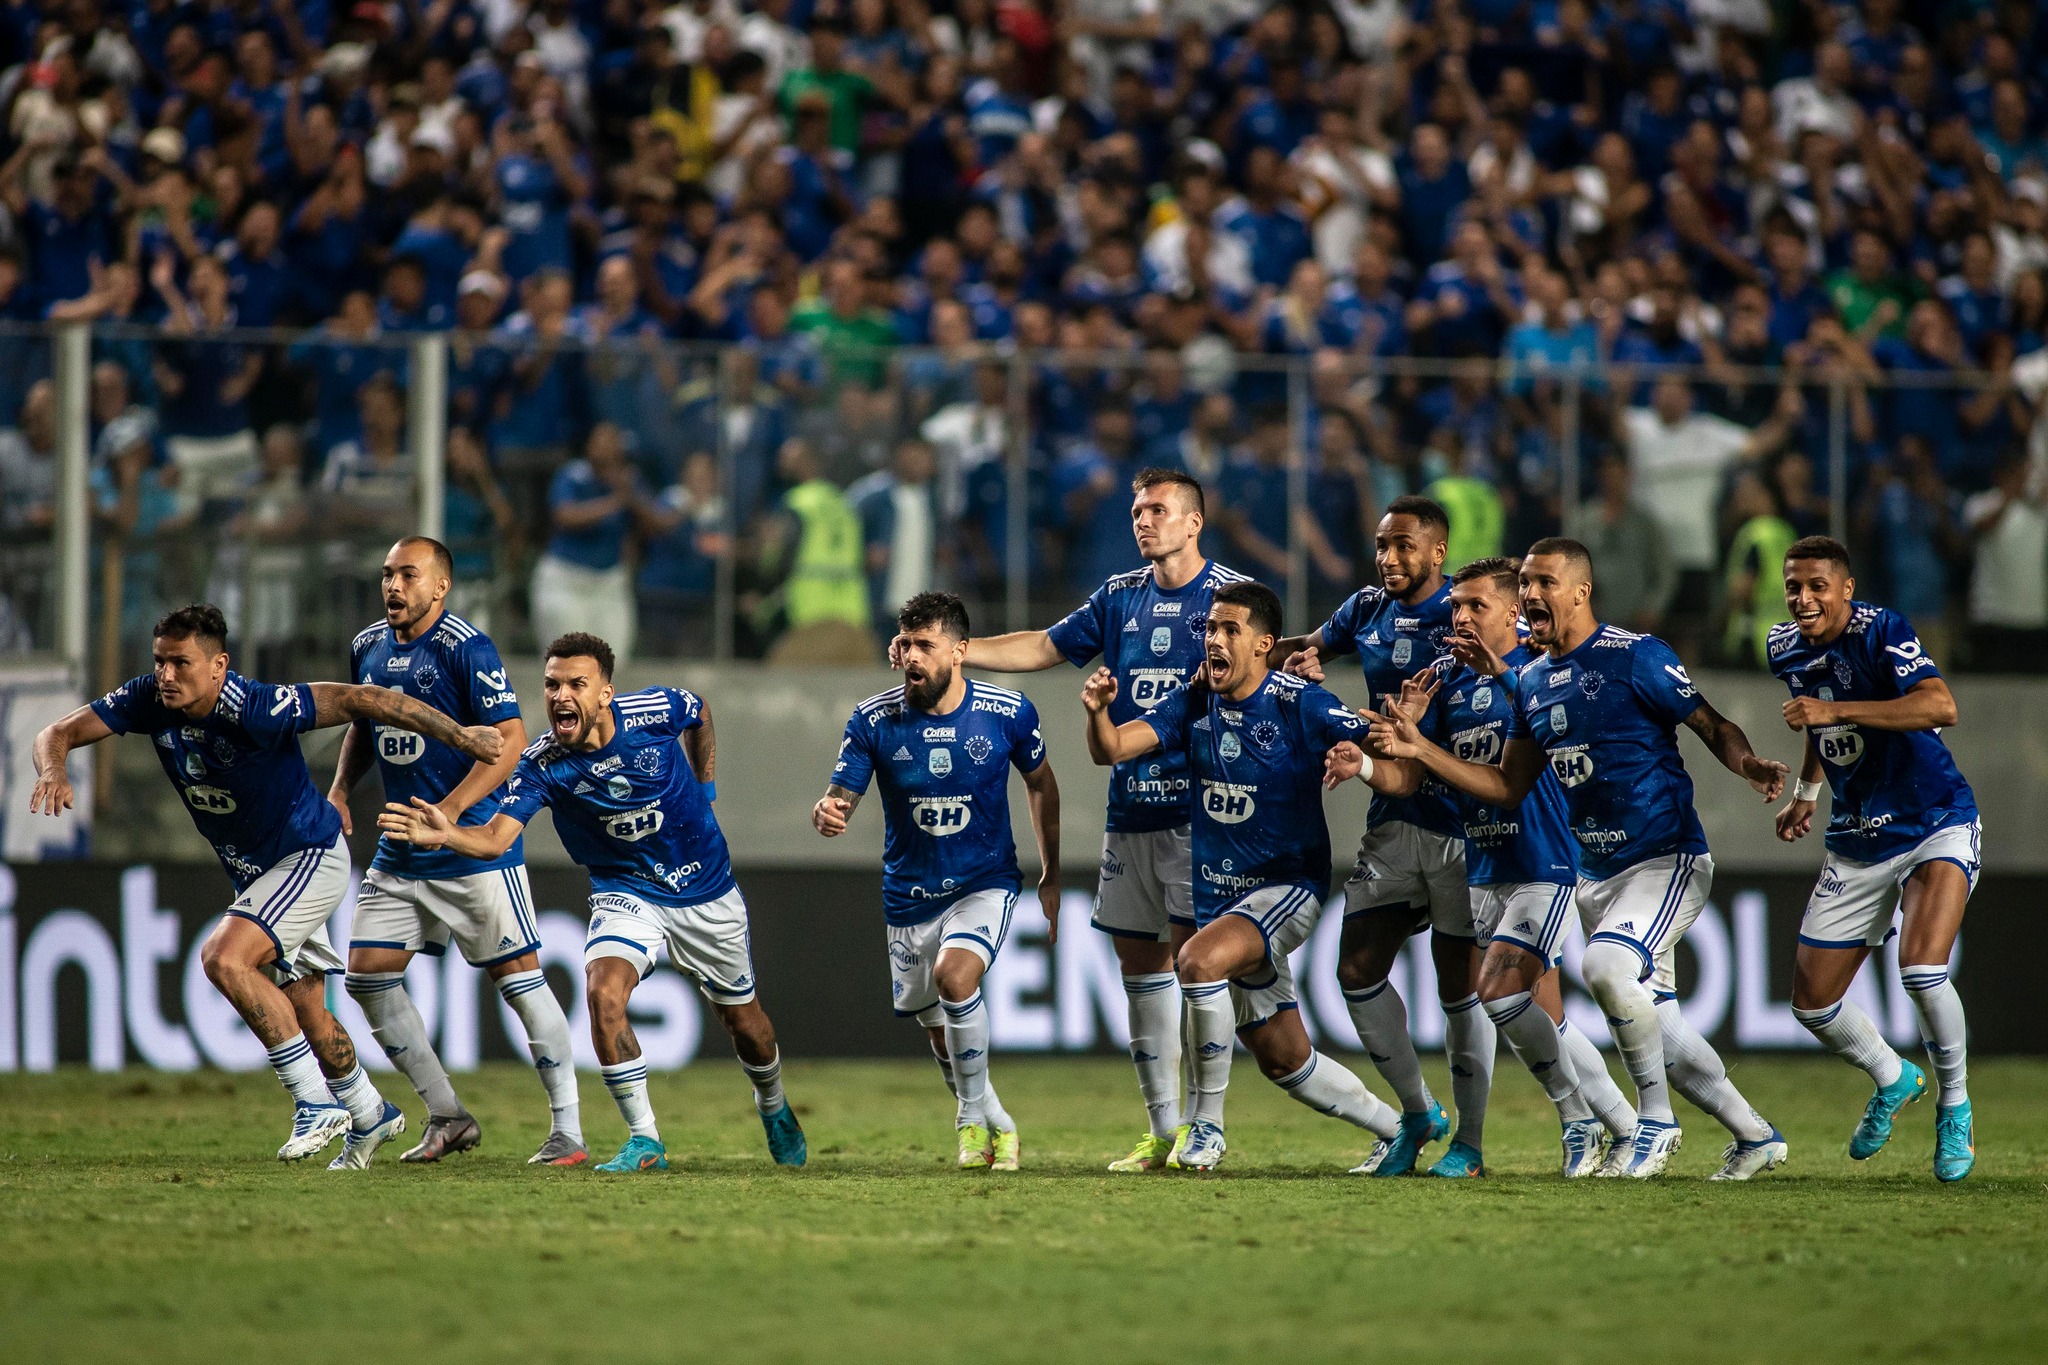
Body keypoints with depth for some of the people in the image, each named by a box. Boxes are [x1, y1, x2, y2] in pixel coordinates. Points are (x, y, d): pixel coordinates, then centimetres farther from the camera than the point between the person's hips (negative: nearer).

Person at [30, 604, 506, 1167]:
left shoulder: (255, 709, -31)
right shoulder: (149, 701, -12)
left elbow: (362, 700, -27)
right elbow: (59, 733, -8)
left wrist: (458, 736, -24)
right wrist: (54, 771, -34)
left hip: (311, 856, -8)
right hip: (255, 872, 8)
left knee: (224, 957, -26)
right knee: (302, 1009, 16)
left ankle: (316, 1101, -19)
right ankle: (370, 1115, 38)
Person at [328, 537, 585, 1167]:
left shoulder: (466, 648, -14)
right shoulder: (367, 648, 9)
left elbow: (510, 737, -18)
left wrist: (449, 811, -25)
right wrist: (340, 789, 8)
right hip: (399, 855, 8)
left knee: (518, 977, -6)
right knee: (367, 974, 1)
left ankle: (568, 1129, 1)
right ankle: (447, 1117, 12)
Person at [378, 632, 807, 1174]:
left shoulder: (656, 710, -20)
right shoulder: (543, 763, -22)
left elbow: (701, 715, 5)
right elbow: (496, 838, -33)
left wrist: (705, 787, 9)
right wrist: (447, 834, -52)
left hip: (706, 891, 1)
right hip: (626, 893, -1)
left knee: (743, 1020, 14)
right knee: (604, 992, -28)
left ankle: (773, 1108, 48)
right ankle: (644, 1140, -16)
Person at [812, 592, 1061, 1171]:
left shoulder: (1008, 712, -10)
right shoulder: (873, 720, -10)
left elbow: (1040, 784, 7)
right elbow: (840, 798, -12)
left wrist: (1051, 878, 11)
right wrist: (826, 814, -38)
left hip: (986, 883, -3)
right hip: (909, 898, 3)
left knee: (955, 975, -29)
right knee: (943, 1034, 11)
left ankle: (974, 1114, -11)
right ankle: (997, 1126, 37)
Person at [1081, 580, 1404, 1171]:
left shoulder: (1301, 704, -12)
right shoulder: (1192, 704, 2)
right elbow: (1112, 749, -9)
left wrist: (1359, 763, -36)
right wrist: (1097, 712, -31)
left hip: (1288, 884, -6)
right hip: (1219, 895, 6)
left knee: (1199, 959, -33)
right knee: (1285, 1062, 12)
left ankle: (1206, 1122, -21)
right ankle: (1400, 1127, 33)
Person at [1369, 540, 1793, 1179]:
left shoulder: (1635, 657, -12)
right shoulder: (1531, 681, 10)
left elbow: (1713, 727, -8)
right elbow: (1508, 788, 14)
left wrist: (1749, 764, -30)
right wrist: (1418, 750, 5)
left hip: (1668, 861, -8)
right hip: (1597, 874, 8)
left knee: (1605, 965, -31)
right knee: (1659, 1032, 9)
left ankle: (1656, 1120, -13)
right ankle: (1754, 1136, 28)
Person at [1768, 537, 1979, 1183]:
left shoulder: (1882, 631, -19)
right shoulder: (1787, 649, 3)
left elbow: (1941, 707, -36)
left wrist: (1836, 710, -38)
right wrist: (1805, 792, 19)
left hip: (1937, 827, -7)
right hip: (1857, 846, 7)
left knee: (1921, 969, -28)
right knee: (1812, 1003, 3)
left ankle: (1955, 1108, -4)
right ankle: (1893, 1080, 33)